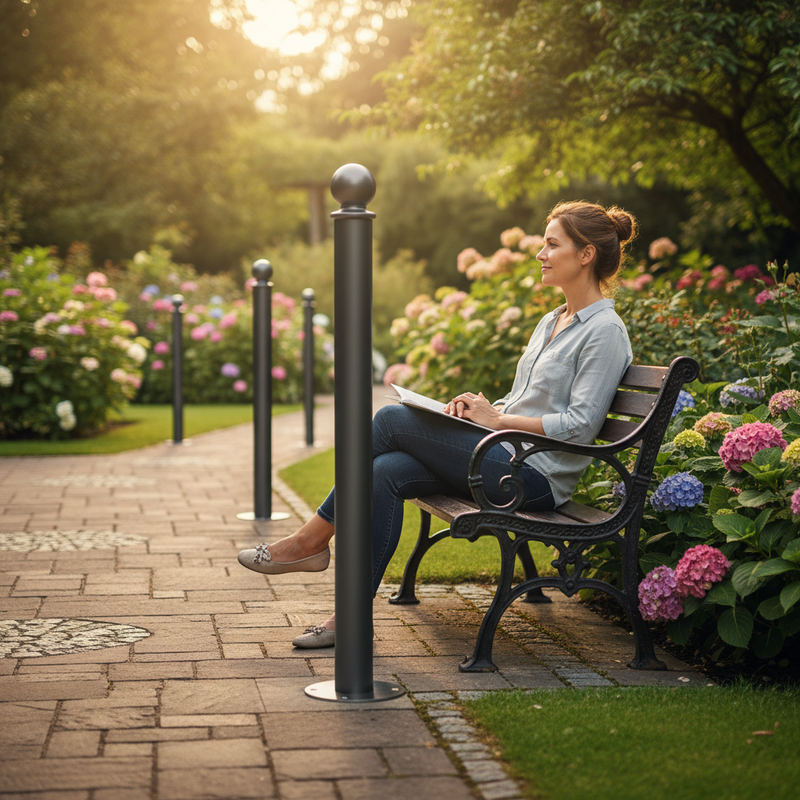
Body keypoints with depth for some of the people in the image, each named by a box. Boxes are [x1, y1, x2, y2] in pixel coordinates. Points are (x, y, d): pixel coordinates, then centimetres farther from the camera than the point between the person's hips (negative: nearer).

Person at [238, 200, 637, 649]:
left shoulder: (605, 331, -9)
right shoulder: (552, 322, 20)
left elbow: (579, 426, -17)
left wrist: (497, 419, -14)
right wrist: (481, 408, 3)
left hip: (537, 476, -9)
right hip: (509, 461, 9)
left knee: (393, 420, -13)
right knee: (385, 472, -15)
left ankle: (313, 538, -1)